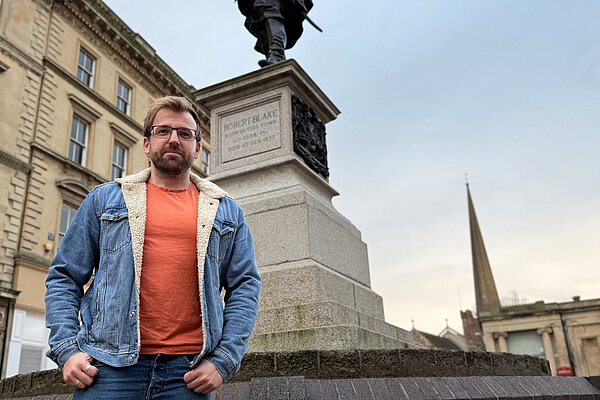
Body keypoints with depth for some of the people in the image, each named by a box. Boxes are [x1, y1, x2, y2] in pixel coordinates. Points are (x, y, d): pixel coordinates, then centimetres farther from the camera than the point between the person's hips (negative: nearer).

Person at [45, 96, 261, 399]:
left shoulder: (226, 211, 11)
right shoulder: (104, 199, 11)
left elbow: (245, 286, 7)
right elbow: (64, 277, 10)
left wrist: (223, 361, -3)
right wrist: (66, 349, -3)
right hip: (111, 367, 0)